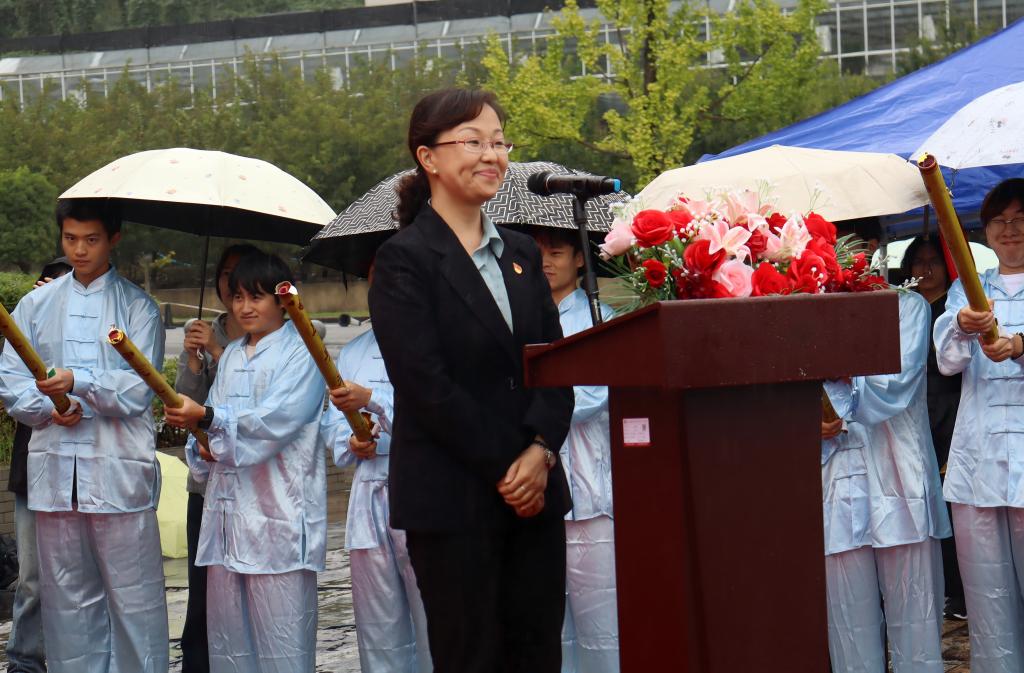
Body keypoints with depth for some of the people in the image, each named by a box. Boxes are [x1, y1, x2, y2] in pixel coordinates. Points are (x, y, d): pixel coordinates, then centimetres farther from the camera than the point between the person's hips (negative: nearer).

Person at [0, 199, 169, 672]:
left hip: (119, 471, -3)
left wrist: (77, 381, -22)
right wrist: (48, 409, -11)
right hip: (55, 469, 3)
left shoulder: (137, 307, 3)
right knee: (67, 597, 7)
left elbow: (138, 389, -7)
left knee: (133, 596, -4)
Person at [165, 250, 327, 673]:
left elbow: (276, 420, -16)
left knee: (280, 636, -8)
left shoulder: (300, 353, -3)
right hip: (228, 505, 7)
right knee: (226, 633, 9)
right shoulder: (231, 356, 21)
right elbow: (214, 418, 21)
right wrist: (203, 447, -3)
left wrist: (206, 418, -25)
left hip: (277, 509, -7)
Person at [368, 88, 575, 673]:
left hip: (535, 489, 6)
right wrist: (503, 469, -13)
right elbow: (426, 384, -12)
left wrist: (541, 451, -8)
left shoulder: (521, 253, 15)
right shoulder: (404, 260, -5)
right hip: (450, 498, -6)